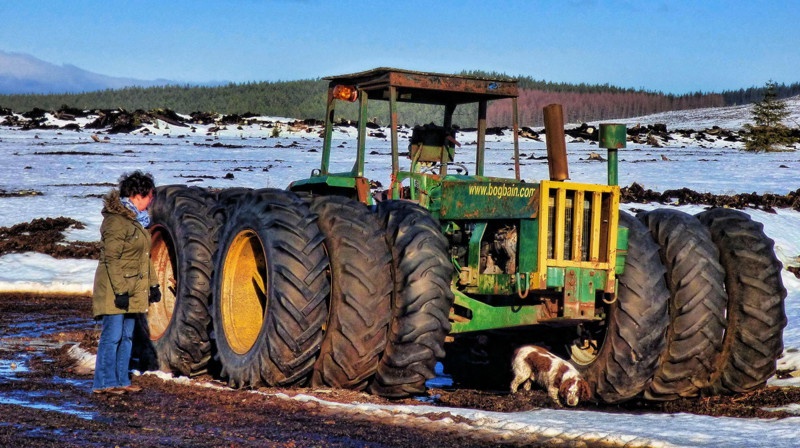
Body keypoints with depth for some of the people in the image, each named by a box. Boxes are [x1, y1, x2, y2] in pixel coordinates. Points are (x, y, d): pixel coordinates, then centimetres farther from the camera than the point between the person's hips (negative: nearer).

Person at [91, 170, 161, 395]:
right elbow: (111, 259, -20)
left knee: (127, 336, 12)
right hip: (114, 289, -10)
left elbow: (145, 256, 20)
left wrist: (153, 284, 17)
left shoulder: (137, 220, 14)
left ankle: (121, 380, 18)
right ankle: (104, 383, 1)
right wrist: (120, 291, -22)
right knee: (112, 336, -6)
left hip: (132, 289, 10)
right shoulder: (116, 221, -16)